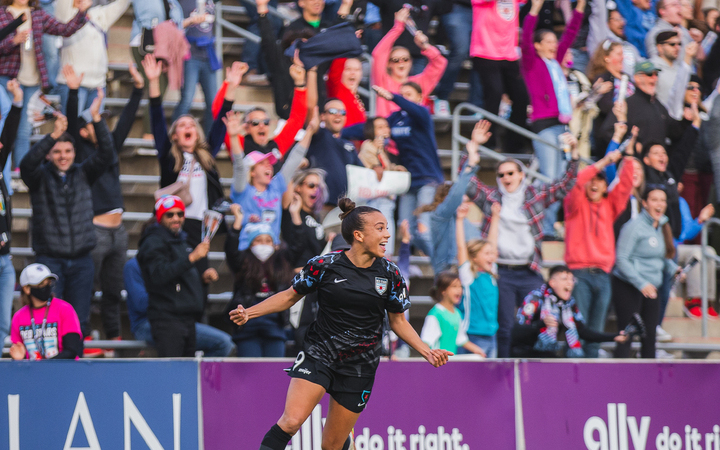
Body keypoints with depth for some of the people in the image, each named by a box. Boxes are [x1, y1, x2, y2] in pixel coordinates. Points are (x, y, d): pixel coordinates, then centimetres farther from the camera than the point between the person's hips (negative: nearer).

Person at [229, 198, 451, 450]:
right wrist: (248, 313, -7)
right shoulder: (324, 265, -7)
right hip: (319, 353, -2)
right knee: (292, 420, -24)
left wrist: (427, 352, -3)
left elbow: (398, 321, 11)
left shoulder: (390, 275, 0)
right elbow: (290, 296, 5)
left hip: (359, 367, 2)